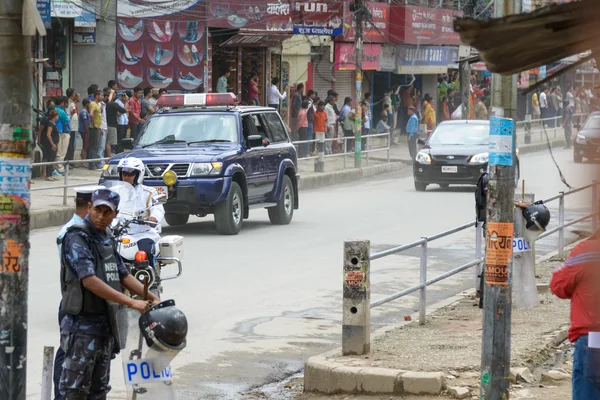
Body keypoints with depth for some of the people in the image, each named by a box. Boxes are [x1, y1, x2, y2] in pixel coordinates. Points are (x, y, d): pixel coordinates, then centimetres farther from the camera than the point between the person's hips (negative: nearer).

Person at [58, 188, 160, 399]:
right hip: (82, 324, -9)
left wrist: (153, 298, 9)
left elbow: (122, 275, 20)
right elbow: (89, 280, -25)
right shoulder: (77, 237, -15)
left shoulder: (107, 238, 12)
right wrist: (131, 303, -26)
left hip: (106, 324, 9)